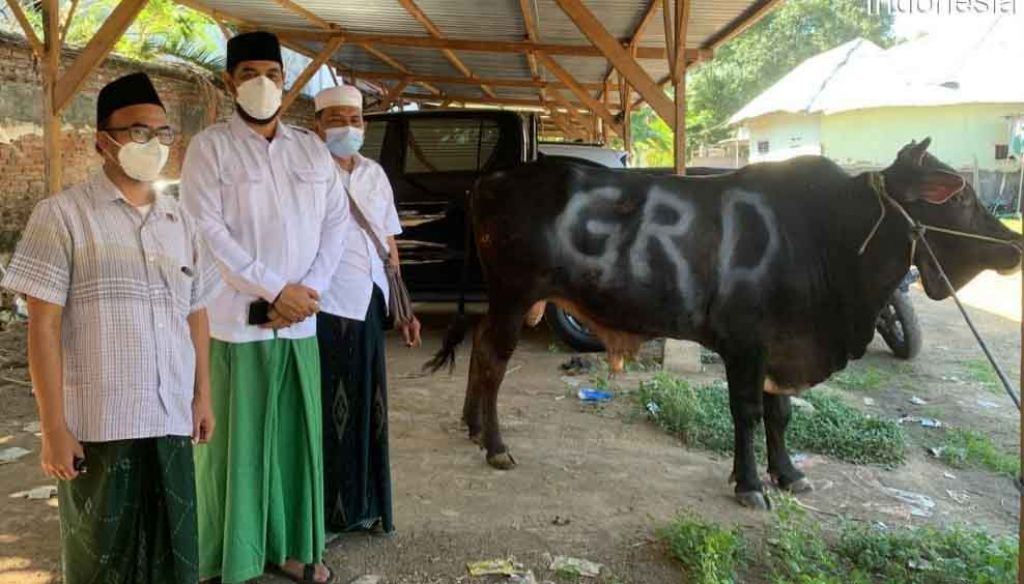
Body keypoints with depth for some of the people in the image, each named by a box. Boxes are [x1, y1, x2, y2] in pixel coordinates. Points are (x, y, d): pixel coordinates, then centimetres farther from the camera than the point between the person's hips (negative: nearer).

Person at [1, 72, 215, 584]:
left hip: (171, 420, 4)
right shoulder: (62, 215, -4)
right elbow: (43, 324, -8)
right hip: (97, 424, -4)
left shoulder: (180, 222, 11)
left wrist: (202, 397, 11)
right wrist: (53, 426, -11)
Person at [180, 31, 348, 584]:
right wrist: (276, 290, -15)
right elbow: (206, 232, -11)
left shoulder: (311, 147, 12)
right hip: (237, 320, -4)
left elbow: (337, 220, 8)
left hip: (301, 320, 4)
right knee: (234, 439, 2)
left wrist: (308, 289, -6)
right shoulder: (209, 146, -2)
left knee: (298, 434, 10)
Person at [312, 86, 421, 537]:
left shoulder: (374, 174, 13)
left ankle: (363, 505, 28)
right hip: (325, 309, -6)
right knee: (328, 412, 3)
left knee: (366, 408, 14)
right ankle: (323, 513, 17)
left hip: (367, 306, 6)